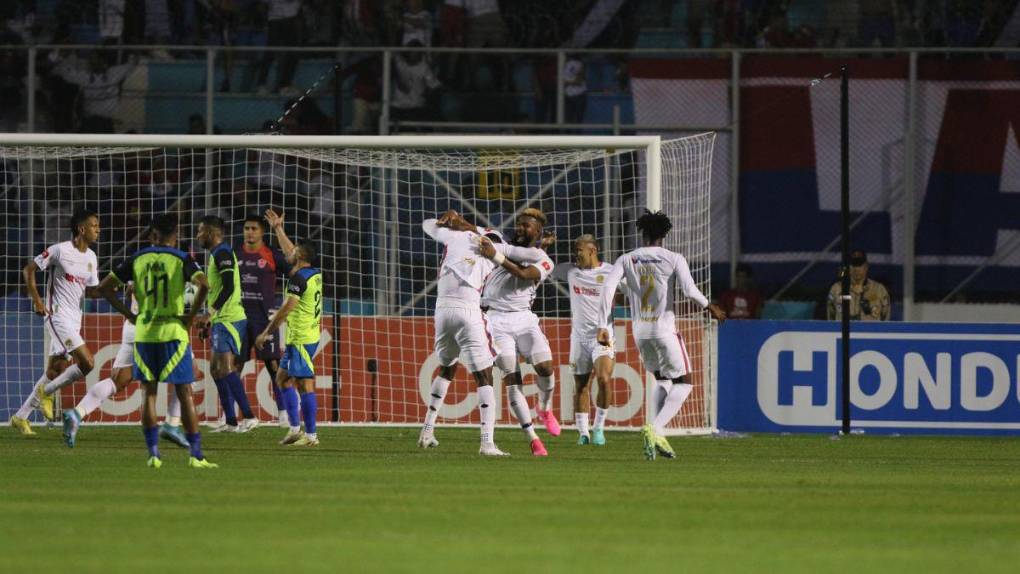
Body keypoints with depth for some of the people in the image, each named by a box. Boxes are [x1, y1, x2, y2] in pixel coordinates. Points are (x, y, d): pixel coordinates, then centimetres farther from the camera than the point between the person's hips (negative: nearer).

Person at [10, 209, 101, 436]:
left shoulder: (91, 257, 10)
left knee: (55, 370, 9)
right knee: (87, 363, -18)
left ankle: (21, 417, 19)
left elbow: (90, 290, 17)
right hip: (58, 315, -8)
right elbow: (29, 270, -6)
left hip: (74, 320, 8)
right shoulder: (60, 251, -11)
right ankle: (47, 392, 1)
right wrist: (37, 301, -12)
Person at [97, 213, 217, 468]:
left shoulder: (137, 260, 6)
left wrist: (129, 315, 8)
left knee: (149, 394, 10)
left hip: (144, 333, 2)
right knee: (185, 394, 2)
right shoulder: (181, 260, -4)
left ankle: (153, 453, 4)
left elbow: (105, 287, 6)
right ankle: (196, 454, 0)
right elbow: (203, 284, -20)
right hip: (173, 332, -2)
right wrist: (191, 315, -7)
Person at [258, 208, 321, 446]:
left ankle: (310, 435, -8)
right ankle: (295, 428, 15)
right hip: (310, 335, 10)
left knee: (305, 384, -8)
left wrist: (267, 332, -17)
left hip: (301, 339, -10)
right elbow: (290, 252, 30)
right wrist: (278, 229, 38)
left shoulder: (299, 278, -16)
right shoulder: (315, 274, 12)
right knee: (283, 377, 17)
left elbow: (287, 309, -22)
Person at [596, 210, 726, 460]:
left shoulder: (627, 259, 3)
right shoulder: (673, 259, -6)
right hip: (664, 328, -4)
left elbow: (608, 287, -7)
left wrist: (603, 326, -6)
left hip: (639, 330, 4)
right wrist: (710, 307, 4)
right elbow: (689, 290, -15)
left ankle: (657, 437, 9)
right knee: (683, 384, 8)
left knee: (662, 381, 23)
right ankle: (655, 430, -14)